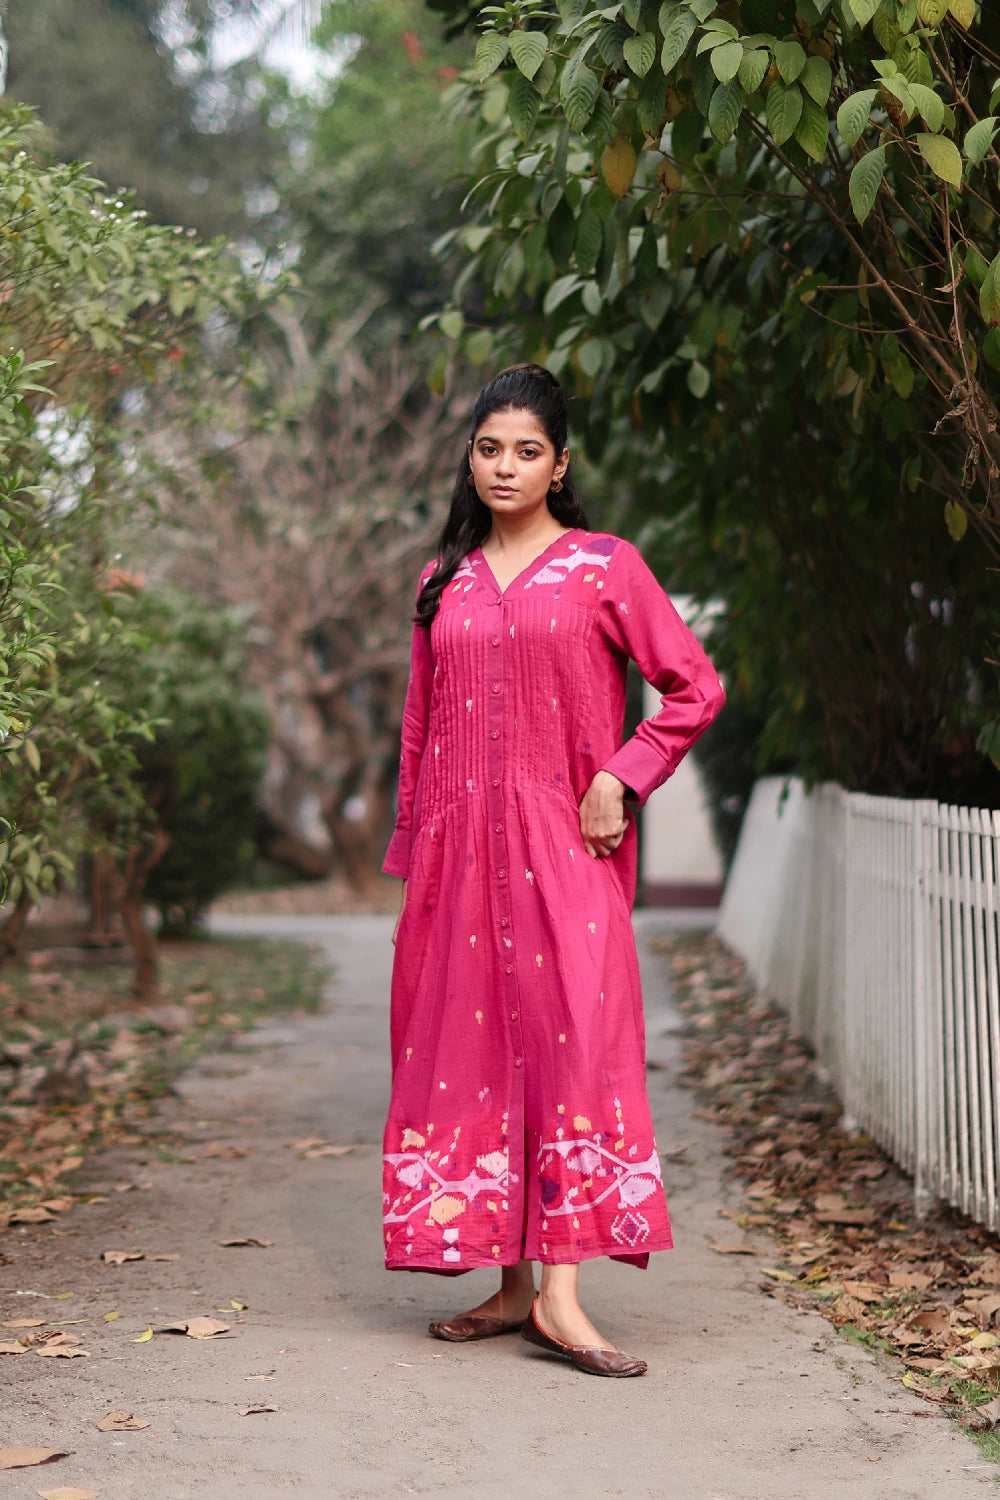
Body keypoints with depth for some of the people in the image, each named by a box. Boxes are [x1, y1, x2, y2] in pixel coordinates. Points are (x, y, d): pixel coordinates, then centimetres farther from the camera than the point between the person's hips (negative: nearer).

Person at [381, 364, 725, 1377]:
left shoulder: (603, 568, 3)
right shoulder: (443, 581, 14)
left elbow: (696, 688, 1)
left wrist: (621, 780, -8)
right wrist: (411, 851, 14)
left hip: (562, 843, -4)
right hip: (461, 844, 4)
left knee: (572, 1035, -12)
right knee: (469, 1043, 3)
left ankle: (561, 1292, -13)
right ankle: (510, 1285, 11)